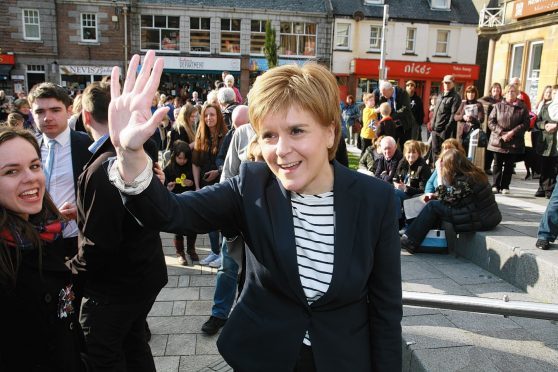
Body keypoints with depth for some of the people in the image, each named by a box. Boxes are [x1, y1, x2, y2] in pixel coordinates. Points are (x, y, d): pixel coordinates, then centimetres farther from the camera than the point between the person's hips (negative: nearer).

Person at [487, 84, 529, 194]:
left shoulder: (522, 108, 3)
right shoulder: (498, 106, 4)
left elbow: (526, 123, -2)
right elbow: (491, 122, -1)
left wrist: (513, 132, -15)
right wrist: (501, 133, -13)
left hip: (514, 142, 0)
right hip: (498, 140, 0)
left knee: (509, 165, 6)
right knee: (497, 164, 4)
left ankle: (505, 186, 13)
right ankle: (495, 185, 10)